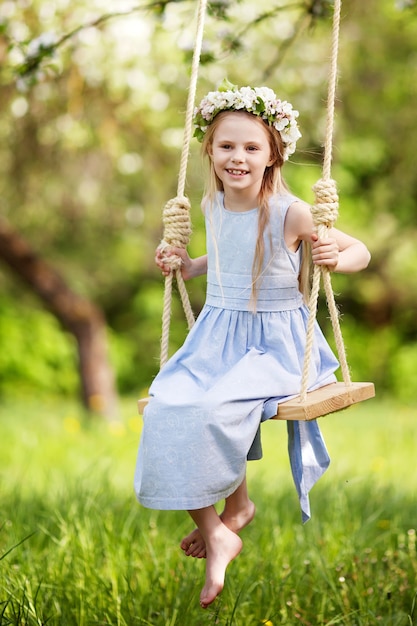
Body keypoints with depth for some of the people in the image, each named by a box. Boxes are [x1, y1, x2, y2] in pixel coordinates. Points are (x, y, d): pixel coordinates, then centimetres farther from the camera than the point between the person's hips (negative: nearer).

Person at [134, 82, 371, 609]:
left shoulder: (289, 213, -14)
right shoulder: (213, 205, 4)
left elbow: (359, 251, -5)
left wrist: (334, 258, -26)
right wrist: (189, 265, 12)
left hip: (275, 342, -6)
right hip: (216, 334, 6)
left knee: (211, 410, -29)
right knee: (164, 408, -19)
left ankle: (235, 505, 3)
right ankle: (214, 534, -5)